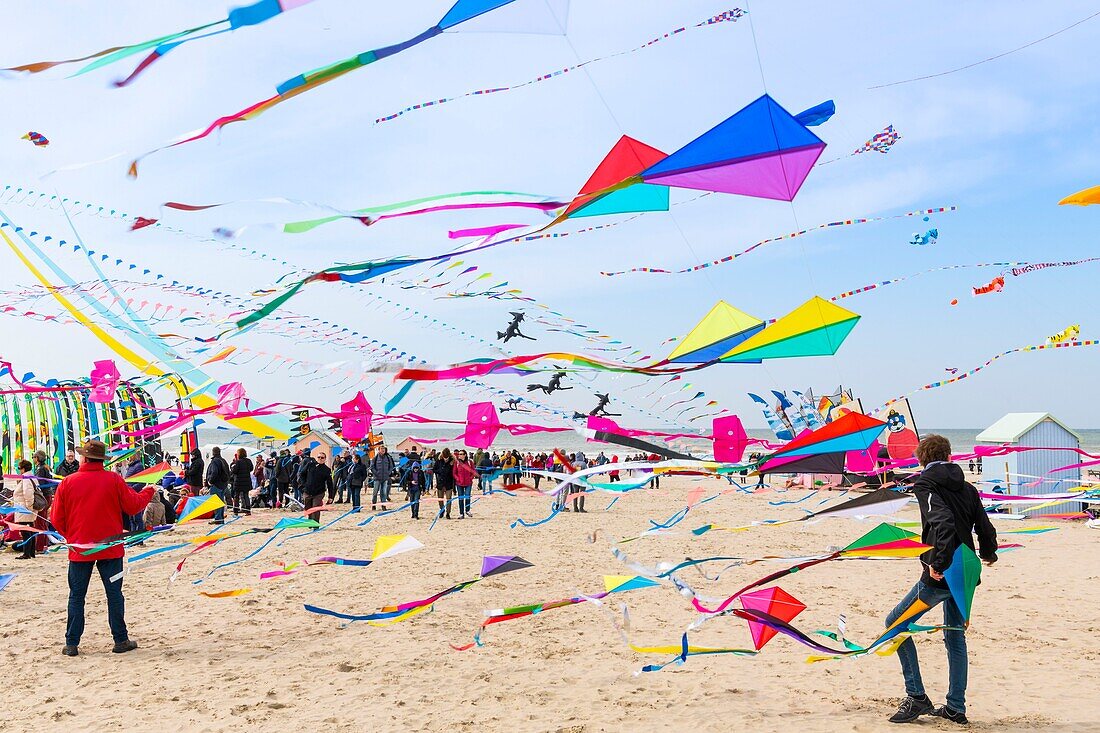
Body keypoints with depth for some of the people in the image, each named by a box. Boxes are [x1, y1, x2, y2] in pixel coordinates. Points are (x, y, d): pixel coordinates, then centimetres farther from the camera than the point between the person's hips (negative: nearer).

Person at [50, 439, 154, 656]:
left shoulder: (68, 482, -4)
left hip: (79, 548, 1)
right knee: (114, 593, 7)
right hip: (110, 548, -1)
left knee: (77, 596, 10)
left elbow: (57, 519, 1)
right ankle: (121, 640, 10)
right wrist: (147, 492, 18)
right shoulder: (114, 479, -7)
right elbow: (133, 506, -2)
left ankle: (71, 644, 12)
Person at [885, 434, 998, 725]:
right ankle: (956, 708, 22)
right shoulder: (967, 487, 11)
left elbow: (942, 522, -24)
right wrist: (988, 554, 34)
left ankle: (917, 697, 2)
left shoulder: (925, 484, -8)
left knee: (895, 624, 5)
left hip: (940, 575, -7)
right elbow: (985, 527, 14)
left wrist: (939, 563, -23)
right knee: (955, 637, 18)